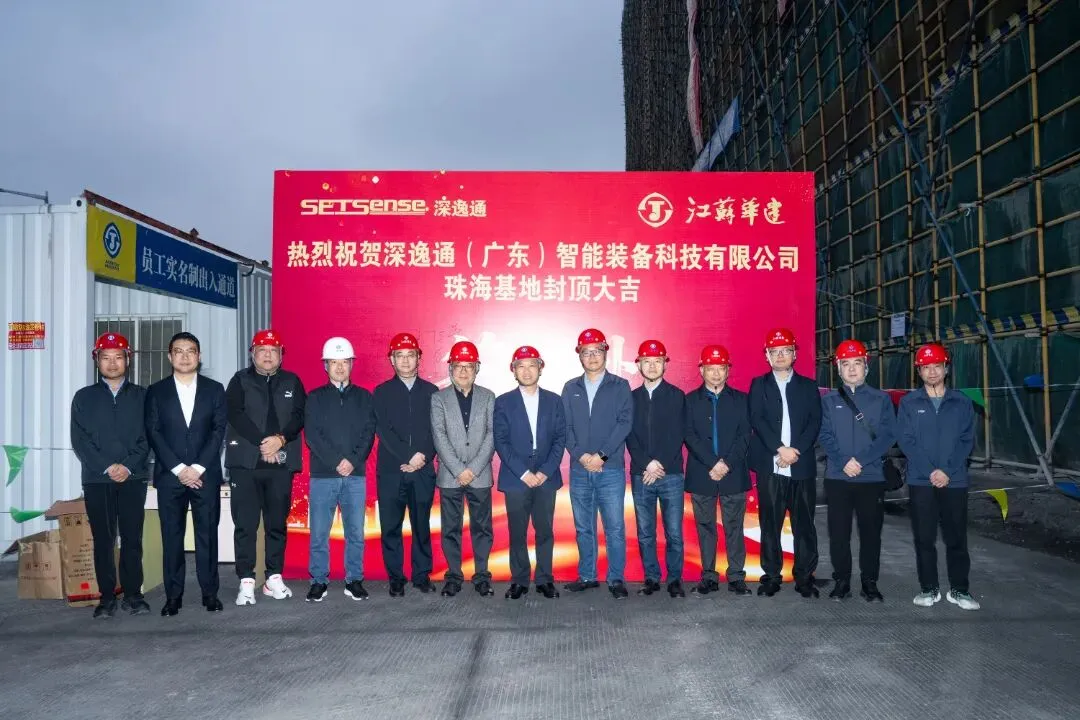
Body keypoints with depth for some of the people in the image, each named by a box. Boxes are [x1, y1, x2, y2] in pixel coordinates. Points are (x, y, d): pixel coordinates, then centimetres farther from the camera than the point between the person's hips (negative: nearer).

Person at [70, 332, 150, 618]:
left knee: (132, 538, 1)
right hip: (97, 479, 0)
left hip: (133, 478, 0)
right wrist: (106, 467, -10)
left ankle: (133, 594, 9)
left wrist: (128, 466, -11)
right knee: (103, 540, 4)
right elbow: (79, 440, 1)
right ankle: (107, 597, 11)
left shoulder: (141, 395, 9)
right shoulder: (84, 397, 9)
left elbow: (147, 436, 2)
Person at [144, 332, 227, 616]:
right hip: (170, 475, 1)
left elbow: (219, 430, 0)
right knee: (172, 536, 3)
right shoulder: (156, 391, 8)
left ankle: (210, 593, 11)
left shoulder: (214, 389, 7)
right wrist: (179, 469, -9)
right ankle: (173, 596, 11)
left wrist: (198, 468, -9)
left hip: (206, 474, 0)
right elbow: (153, 433, 0)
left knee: (207, 534, 3)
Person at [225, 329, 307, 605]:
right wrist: (262, 443, -15)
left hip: (281, 463, 2)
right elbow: (235, 414, -6)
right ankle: (246, 582, 4)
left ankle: (274, 578, 15)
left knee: (278, 523, 6)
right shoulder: (240, 380, 6)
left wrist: (281, 439, -15)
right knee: (245, 525, -1)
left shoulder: (292, 382, 11)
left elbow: (299, 415, 1)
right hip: (245, 462, -2)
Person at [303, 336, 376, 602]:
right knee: (319, 533, 1)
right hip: (322, 475, -1)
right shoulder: (315, 398, 8)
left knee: (356, 532, 3)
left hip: (355, 475, 1)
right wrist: (336, 462, -11)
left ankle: (354, 580, 14)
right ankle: (319, 581, 13)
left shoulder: (363, 397, 11)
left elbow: (368, 433, 3)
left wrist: (353, 461, -11)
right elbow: (312, 435, -2)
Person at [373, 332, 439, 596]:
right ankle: (395, 579, 13)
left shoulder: (431, 391, 9)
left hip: (423, 471, 1)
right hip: (391, 471, 0)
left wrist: (423, 457, -11)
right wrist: (409, 456, -14)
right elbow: (382, 430, -5)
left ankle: (422, 575, 17)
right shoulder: (382, 392, 6)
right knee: (391, 527, 3)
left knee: (422, 525, 6)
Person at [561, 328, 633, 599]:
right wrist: (582, 456, -10)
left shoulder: (620, 386, 3)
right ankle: (587, 576, 22)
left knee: (615, 528, 0)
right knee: (583, 528, 11)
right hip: (579, 470, 3)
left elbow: (625, 423, -6)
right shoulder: (571, 388, 10)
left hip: (611, 469, -3)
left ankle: (616, 579, 11)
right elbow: (565, 427, 4)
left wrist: (601, 455, -14)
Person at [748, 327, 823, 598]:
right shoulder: (759, 385, 10)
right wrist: (780, 449, -14)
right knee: (770, 523, 2)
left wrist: (796, 450, -12)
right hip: (769, 466, -1)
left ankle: (805, 576, 12)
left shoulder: (808, 386, 13)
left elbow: (815, 422, 2)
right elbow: (757, 420, -2)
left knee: (804, 524, 3)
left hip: (802, 466, 1)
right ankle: (771, 576, 11)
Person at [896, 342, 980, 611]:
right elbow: (906, 440, -3)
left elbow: (967, 440, 1)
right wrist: (930, 471, -13)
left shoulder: (962, 402, 5)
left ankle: (959, 589, 18)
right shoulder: (908, 402, 3)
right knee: (924, 538, 5)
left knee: (957, 537, 6)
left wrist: (948, 471, -10)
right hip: (920, 481, 0)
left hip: (955, 481, 1)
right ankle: (929, 589, 16)